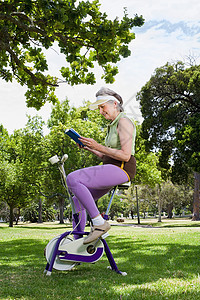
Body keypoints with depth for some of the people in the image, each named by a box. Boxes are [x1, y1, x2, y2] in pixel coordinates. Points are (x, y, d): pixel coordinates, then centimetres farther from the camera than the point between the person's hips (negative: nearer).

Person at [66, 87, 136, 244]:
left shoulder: (124, 122, -9)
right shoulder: (113, 125, 21)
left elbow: (125, 155, -19)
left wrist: (98, 147, -17)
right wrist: (89, 148, 11)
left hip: (121, 170, -10)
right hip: (111, 169, 10)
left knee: (72, 179, -24)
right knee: (77, 200, 8)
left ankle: (99, 222, -21)